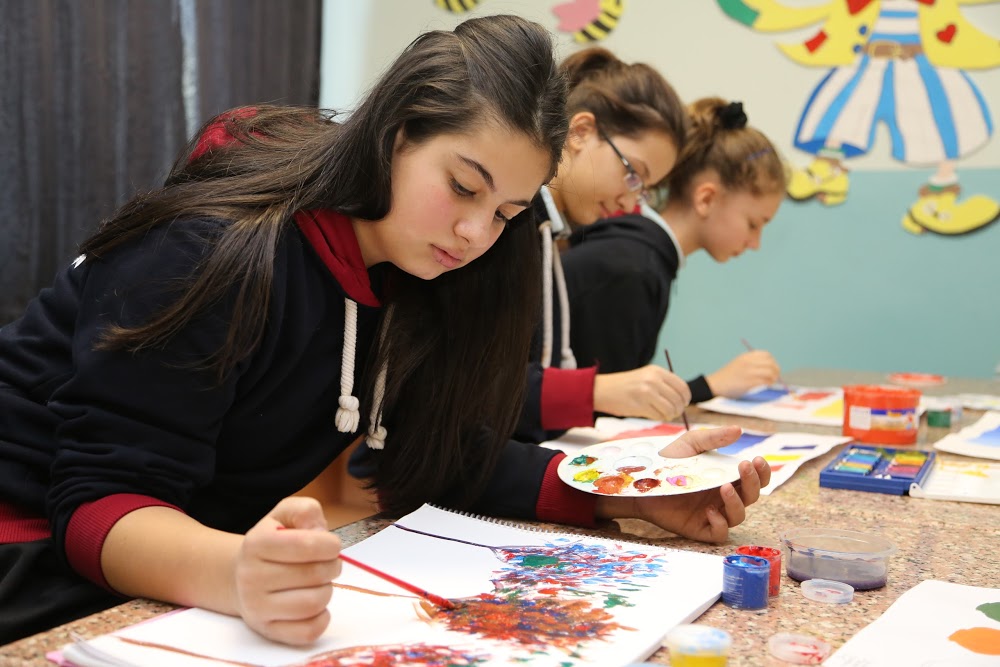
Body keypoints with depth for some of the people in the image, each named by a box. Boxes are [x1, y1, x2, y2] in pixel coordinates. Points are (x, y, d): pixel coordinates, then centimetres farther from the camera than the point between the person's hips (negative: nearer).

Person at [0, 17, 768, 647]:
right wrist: (235, 574, -45)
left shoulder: (412, 277, -3)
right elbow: (100, 503, -26)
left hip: (220, 545, 6)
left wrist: (633, 491, -14)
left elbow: (447, 454, -2)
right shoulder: (221, 250, -25)